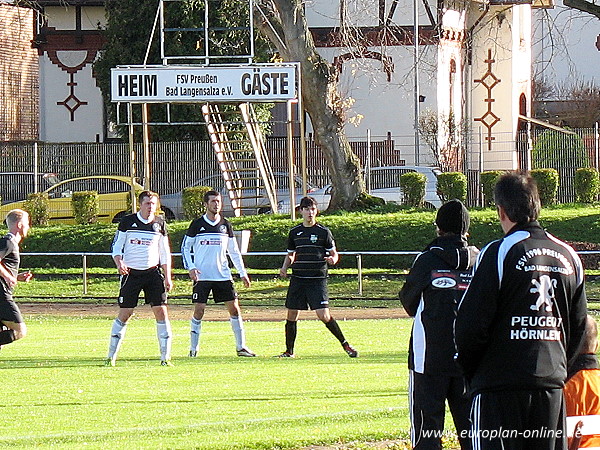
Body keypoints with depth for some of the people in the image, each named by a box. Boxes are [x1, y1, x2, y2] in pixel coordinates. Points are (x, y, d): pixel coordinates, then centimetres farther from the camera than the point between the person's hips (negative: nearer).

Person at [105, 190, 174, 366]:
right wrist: (119, 263, -18)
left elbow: (165, 253, 12)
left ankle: (165, 357, -1)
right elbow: (116, 246, 2)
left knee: (161, 311, -6)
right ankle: (111, 356, 8)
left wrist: (167, 277, 6)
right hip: (131, 272, -2)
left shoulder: (160, 223, 6)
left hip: (153, 272, 2)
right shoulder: (127, 221, -1)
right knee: (124, 314, -2)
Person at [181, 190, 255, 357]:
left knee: (234, 308, -1)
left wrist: (242, 273, 13)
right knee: (199, 310, -6)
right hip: (202, 275, -3)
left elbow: (234, 251, 16)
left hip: (223, 275, 3)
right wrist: (191, 268, -9)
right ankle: (193, 348, 5)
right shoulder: (197, 225, 0)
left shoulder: (225, 225, 9)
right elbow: (185, 248, 4)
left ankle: (241, 347, 6)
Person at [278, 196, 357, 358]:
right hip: (297, 279, 4)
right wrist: (284, 268, 4)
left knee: (324, 316, -13)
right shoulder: (294, 232, 10)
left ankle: (345, 344, 2)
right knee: (291, 315, 3)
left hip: (317, 279, -4)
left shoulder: (323, 232, 0)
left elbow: (334, 253, 5)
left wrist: (333, 259, -19)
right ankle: (289, 351, 15)